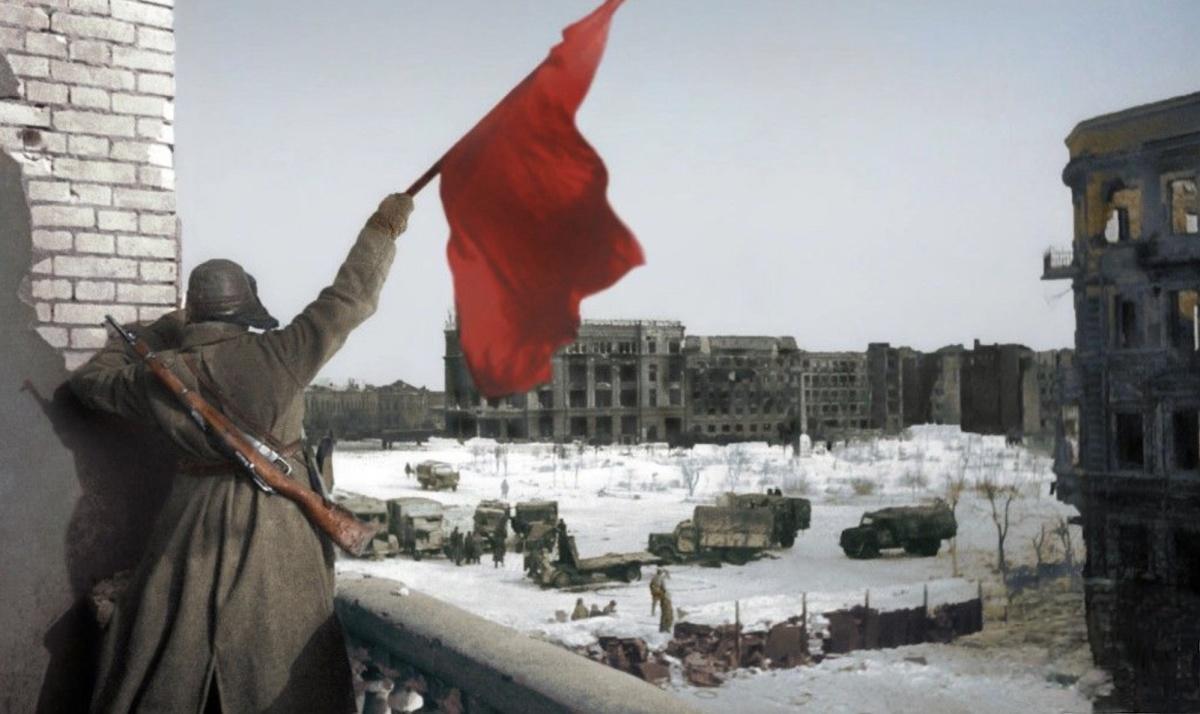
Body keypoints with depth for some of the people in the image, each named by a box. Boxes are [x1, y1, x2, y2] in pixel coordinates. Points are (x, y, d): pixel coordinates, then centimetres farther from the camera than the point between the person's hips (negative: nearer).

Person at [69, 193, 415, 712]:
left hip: (195, 534, 2)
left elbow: (90, 379, 14)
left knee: (164, 670, 14)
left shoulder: (161, 377, -5)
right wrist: (383, 227, 2)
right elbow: (348, 298, -8)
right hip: (277, 529, -2)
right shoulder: (276, 355, -13)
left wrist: (161, 331, 17)